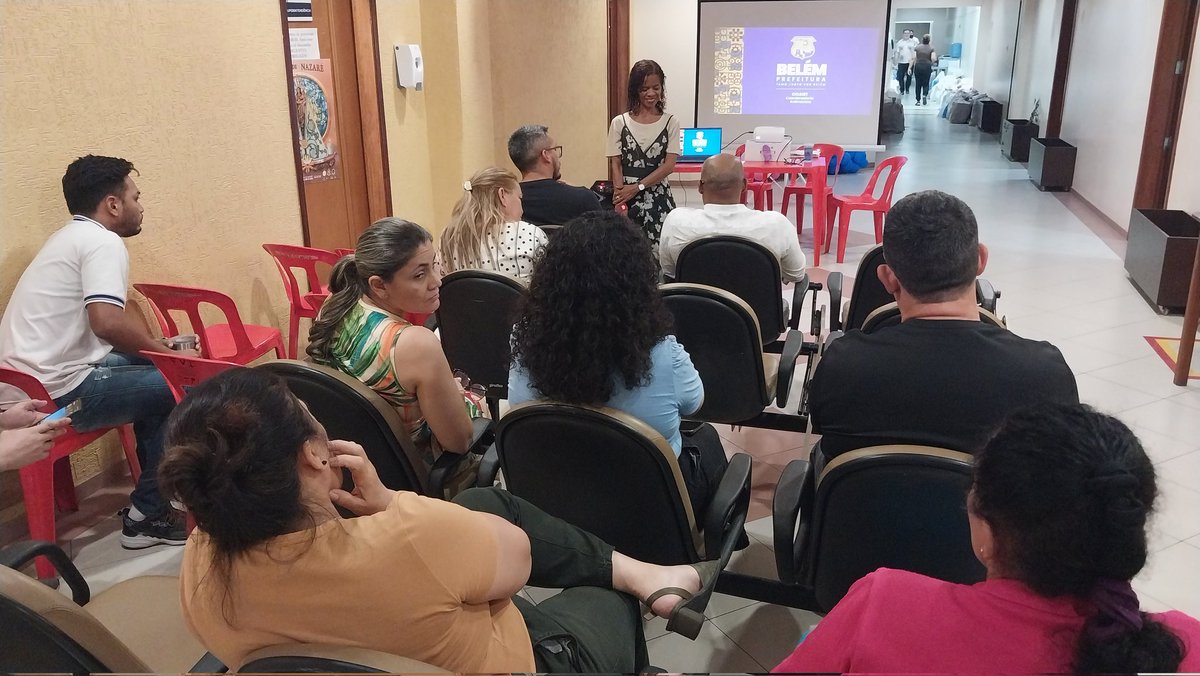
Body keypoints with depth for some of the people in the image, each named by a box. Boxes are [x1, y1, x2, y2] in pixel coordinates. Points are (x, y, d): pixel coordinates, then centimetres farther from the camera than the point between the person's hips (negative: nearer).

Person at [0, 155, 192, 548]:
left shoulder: (71, 237, 19)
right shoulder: (103, 242, -13)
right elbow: (107, 321, -28)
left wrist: (160, 349, 14)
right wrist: (170, 354, -14)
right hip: (62, 394, -10)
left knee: (151, 369, 21)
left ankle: (156, 488, 27)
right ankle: (146, 515, 3)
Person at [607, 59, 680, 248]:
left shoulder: (670, 123, 5)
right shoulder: (620, 123, 6)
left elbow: (669, 165, -2)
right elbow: (615, 165, 3)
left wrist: (637, 187, -11)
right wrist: (620, 198, -11)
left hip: (659, 199, 0)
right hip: (627, 199, 0)